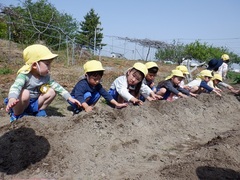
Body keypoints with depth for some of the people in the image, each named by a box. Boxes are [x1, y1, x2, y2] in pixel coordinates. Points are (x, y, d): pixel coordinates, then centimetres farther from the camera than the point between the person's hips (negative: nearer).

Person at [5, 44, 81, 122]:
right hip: (20, 104, -5)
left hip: (34, 104, 5)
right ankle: (16, 115, -10)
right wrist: (12, 100, -65)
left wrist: (70, 98, -14)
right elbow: (15, 87, -43)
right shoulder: (24, 75, -26)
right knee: (25, 93, -36)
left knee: (52, 91, -12)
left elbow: (57, 86, -6)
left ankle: (40, 111, 8)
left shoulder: (45, 76, -6)